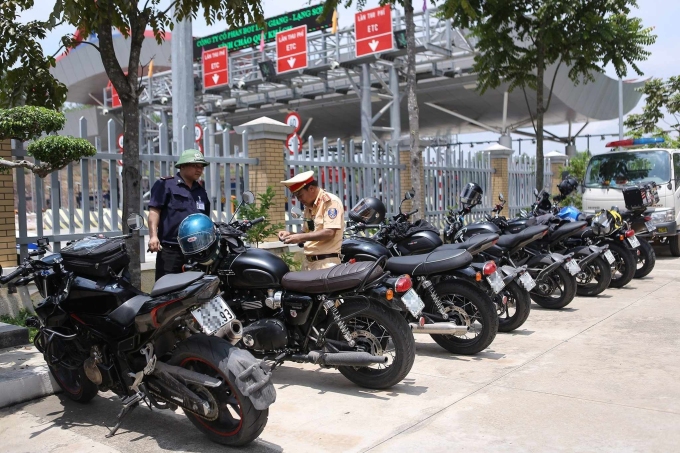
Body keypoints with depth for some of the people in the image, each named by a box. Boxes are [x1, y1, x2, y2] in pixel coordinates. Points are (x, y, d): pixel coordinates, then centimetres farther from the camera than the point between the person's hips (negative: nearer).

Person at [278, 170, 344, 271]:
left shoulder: (331, 202, -9)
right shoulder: (309, 207, 17)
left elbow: (329, 233, -19)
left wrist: (300, 237, -18)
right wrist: (290, 234, 3)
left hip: (326, 262, -8)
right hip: (308, 262, 8)